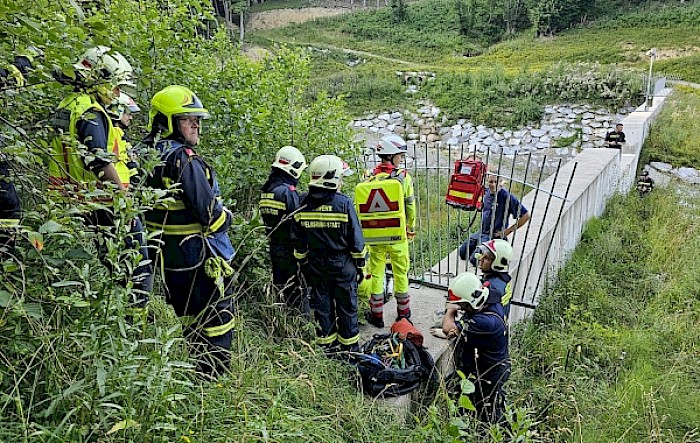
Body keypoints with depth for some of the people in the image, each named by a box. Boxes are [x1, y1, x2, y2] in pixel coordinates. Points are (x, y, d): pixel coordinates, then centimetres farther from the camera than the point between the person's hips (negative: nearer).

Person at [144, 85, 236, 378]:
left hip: (169, 255, 9)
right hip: (201, 256, -9)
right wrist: (226, 217, -2)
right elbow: (208, 211, -22)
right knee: (217, 322, 3)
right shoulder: (184, 159, -20)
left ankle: (196, 374, 32)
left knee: (191, 321, 21)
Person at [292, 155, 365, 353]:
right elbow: (356, 239, -10)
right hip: (343, 265, -3)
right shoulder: (343, 203, -14)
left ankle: (327, 347, 25)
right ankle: (349, 348, 22)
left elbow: (298, 241, 2)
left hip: (316, 266, 3)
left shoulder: (303, 204, -4)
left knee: (322, 307, 14)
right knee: (347, 308, 10)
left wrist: (304, 265, 13)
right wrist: (360, 264, 2)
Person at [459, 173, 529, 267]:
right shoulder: (485, 192, -1)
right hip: (481, 233, 8)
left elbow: (526, 216, -21)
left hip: (495, 236, -8)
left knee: (475, 260, -18)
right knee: (462, 253, 13)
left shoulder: (507, 197, -20)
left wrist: (507, 231, -17)